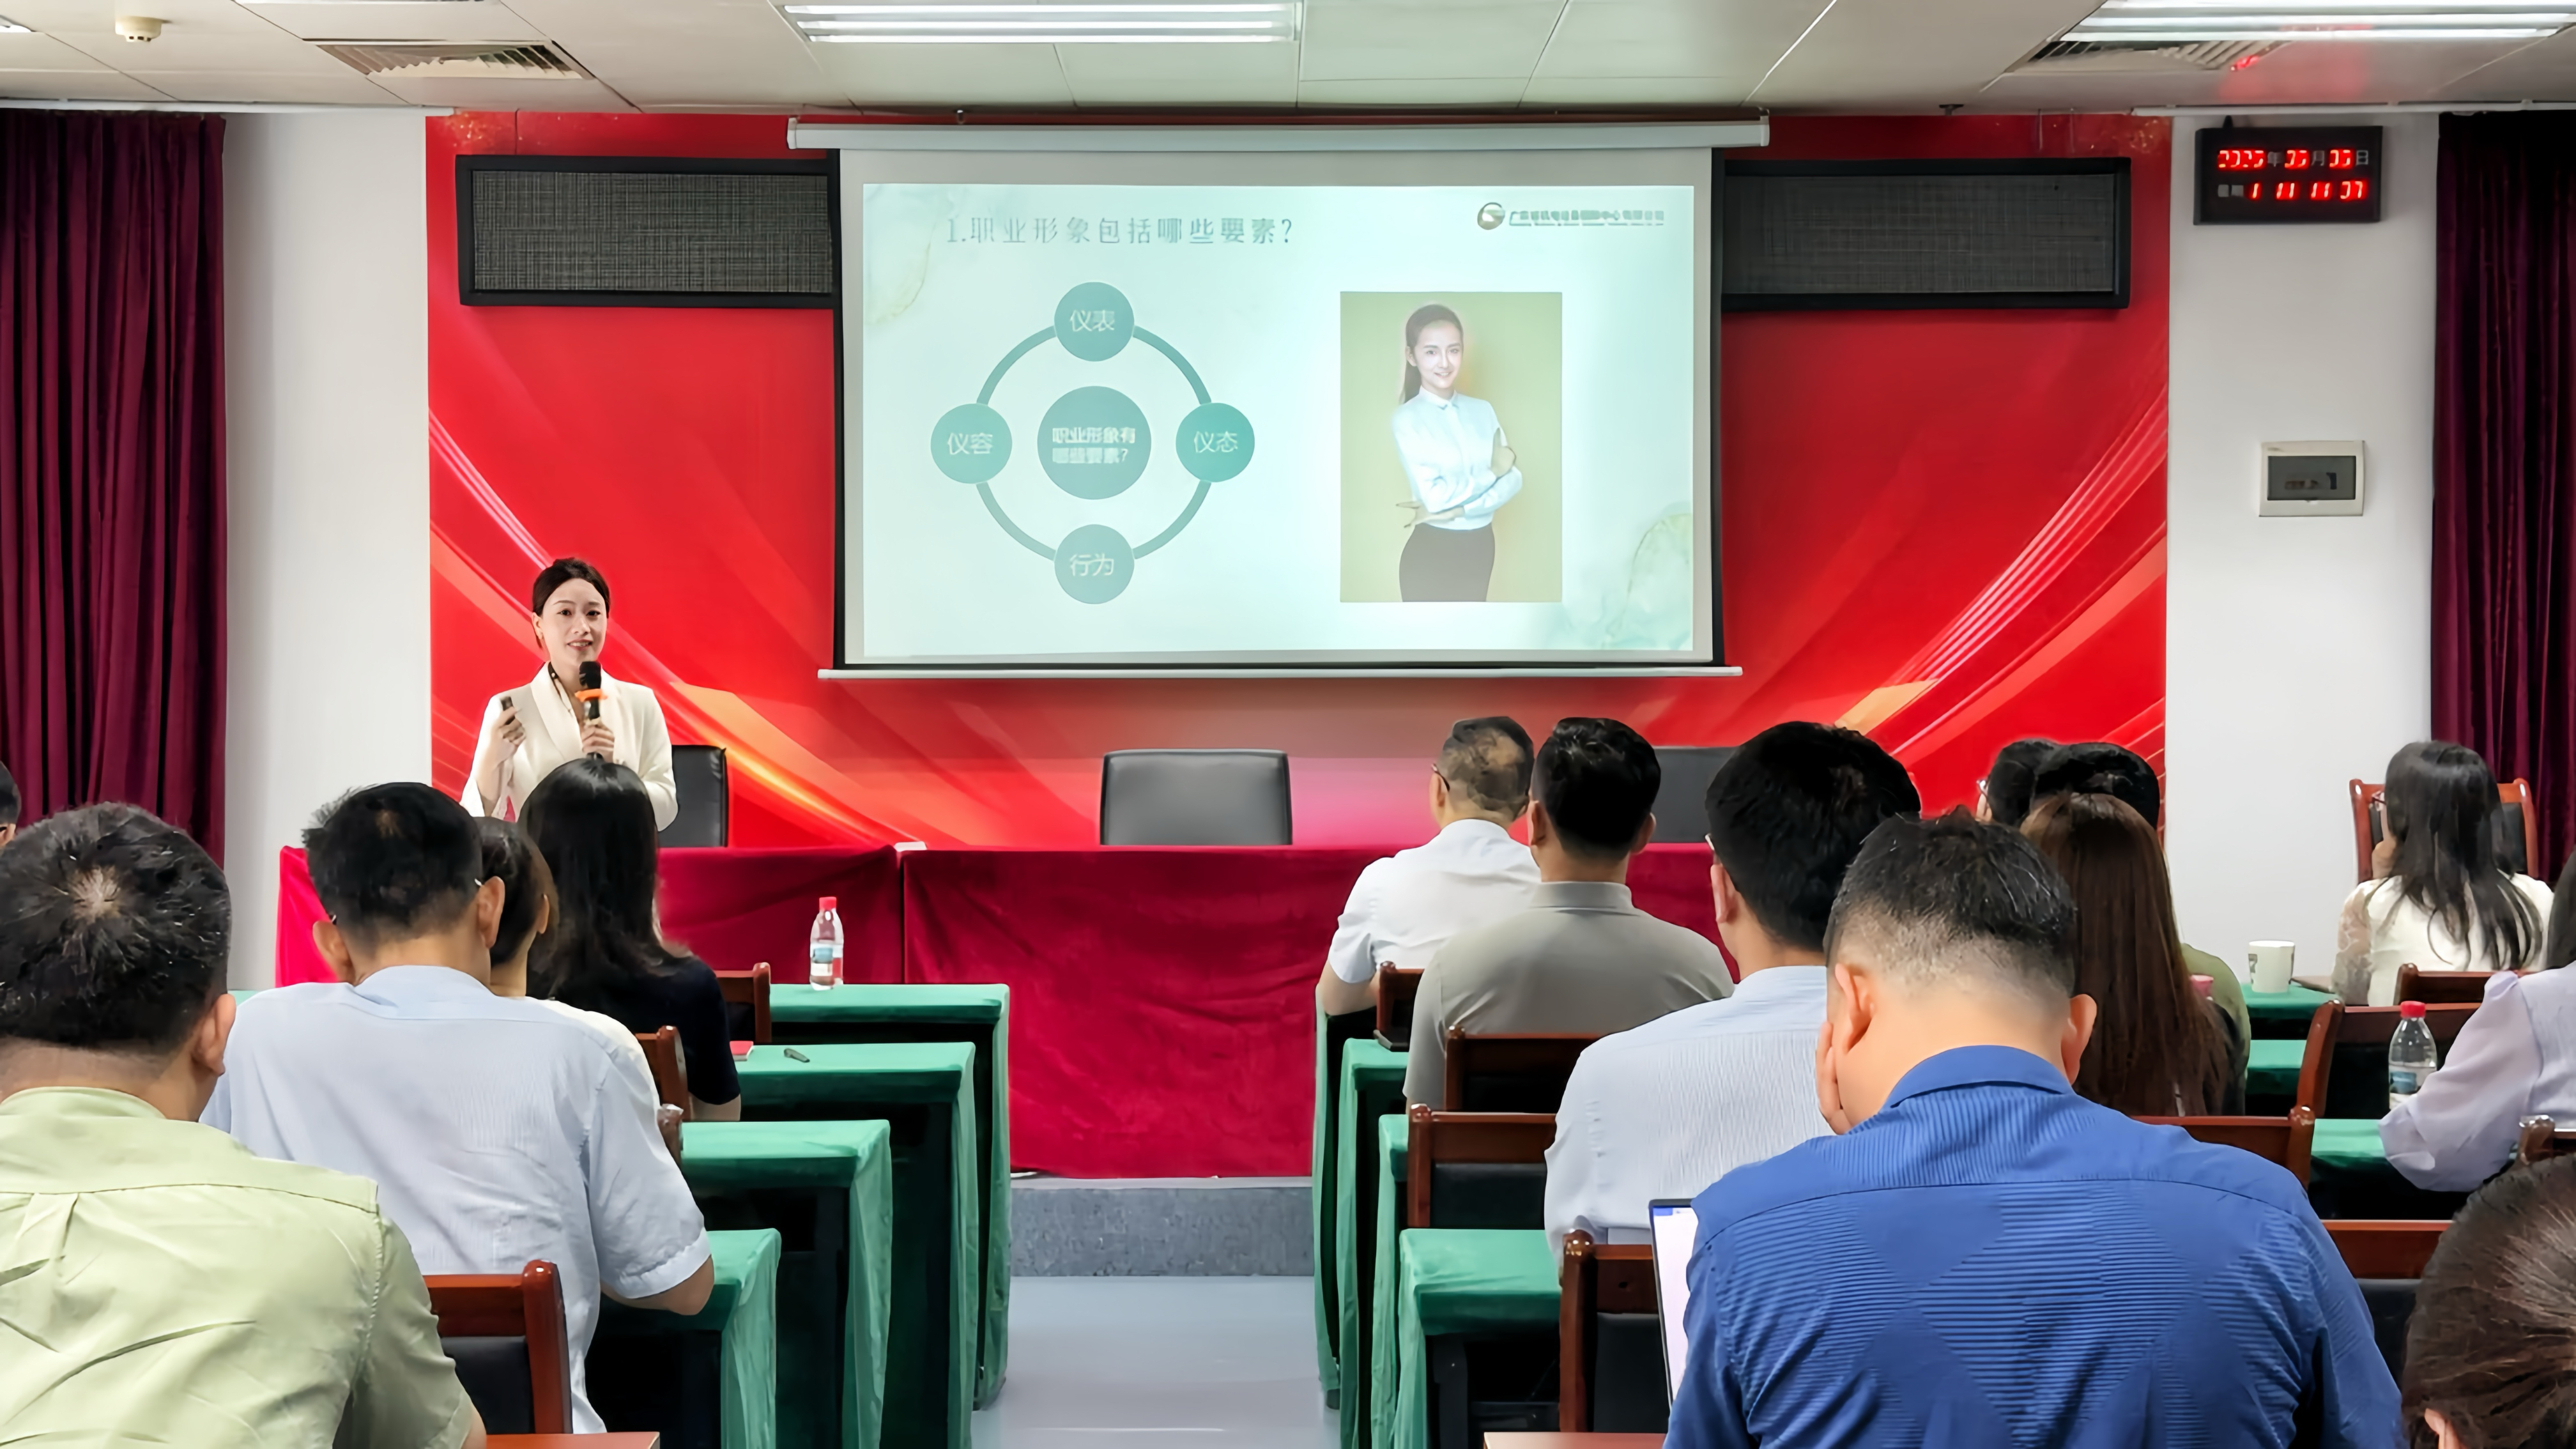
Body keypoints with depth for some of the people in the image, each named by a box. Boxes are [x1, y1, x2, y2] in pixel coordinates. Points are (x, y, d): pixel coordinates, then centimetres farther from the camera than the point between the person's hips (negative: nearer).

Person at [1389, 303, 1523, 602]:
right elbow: (1434, 496, -21)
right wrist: (1493, 471, -9)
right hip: (1430, 553, -5)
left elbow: (1513, 479, -4)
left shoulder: (1483, 410, 4)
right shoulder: (1408, 418, -11)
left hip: (1480, 546, 5)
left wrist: (1457, 509, -18)